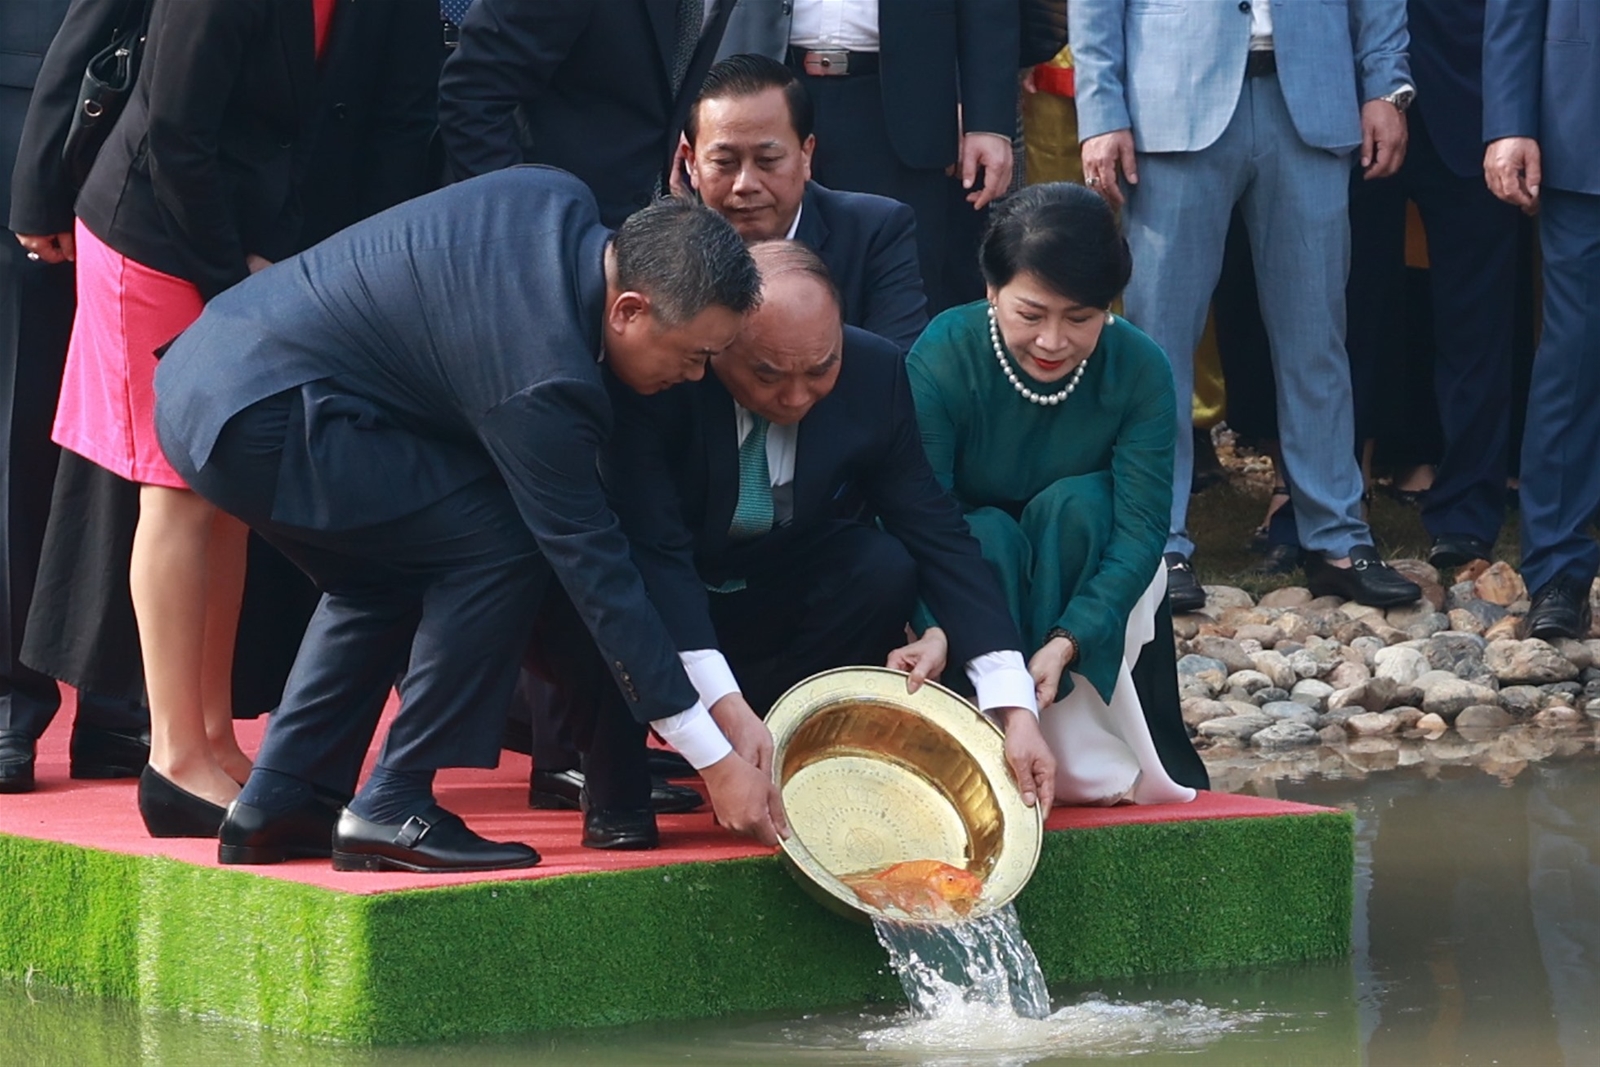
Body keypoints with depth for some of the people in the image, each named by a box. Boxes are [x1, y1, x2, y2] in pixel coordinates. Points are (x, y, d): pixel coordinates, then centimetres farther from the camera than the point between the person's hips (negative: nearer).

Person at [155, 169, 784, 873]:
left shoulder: (555, 201, 3)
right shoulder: (542, 374, -21)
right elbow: (592, 565, -15)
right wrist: (717, 761, -10)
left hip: (203, 377, 10)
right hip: (257, 419, -10)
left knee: (384, 578, 23)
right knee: (500, 545, -9)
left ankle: (276, 808, 20)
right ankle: (394, 811, -4)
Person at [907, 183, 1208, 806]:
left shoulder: (1140, 369, -18)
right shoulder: (940, 359, -23)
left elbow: (1141, 529, -25)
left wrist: (1067, 641, -41)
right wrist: (938, 632, -51)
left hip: (1085, 576, 1)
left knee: (1076, 504, -30)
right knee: (988, 533, -32)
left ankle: (1077, 752, -28)